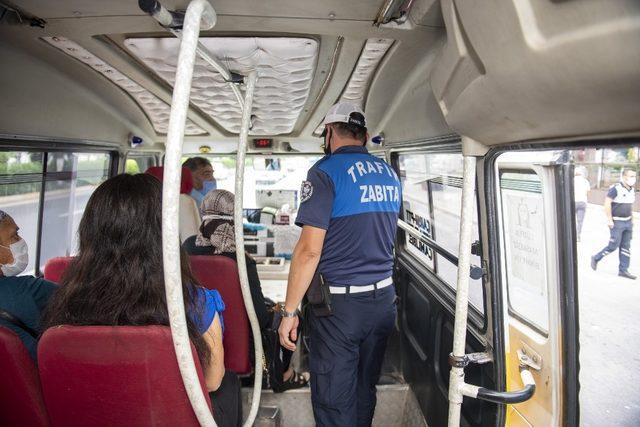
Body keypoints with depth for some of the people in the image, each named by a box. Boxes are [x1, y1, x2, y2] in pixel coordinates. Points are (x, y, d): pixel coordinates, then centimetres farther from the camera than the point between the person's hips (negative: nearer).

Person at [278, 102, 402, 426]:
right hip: (383, 299, 7)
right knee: (365, 392, 22)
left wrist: (289, 311, -12)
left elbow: (309, 250, -18)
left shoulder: (326, 171, -12)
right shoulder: (390, 175, 9)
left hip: (340, 304, -7)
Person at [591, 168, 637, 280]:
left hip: (628, 222, 7)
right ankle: (596, 258, 16)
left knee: (626, 247, 6)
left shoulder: (632, 190, 10)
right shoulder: (616, 189, -15)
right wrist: (610, 220, -19)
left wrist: (632, 219, 16)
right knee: (614, 246, -5)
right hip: (617, 222, -7)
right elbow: (607, 203, -18)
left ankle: (623, 270, 11)